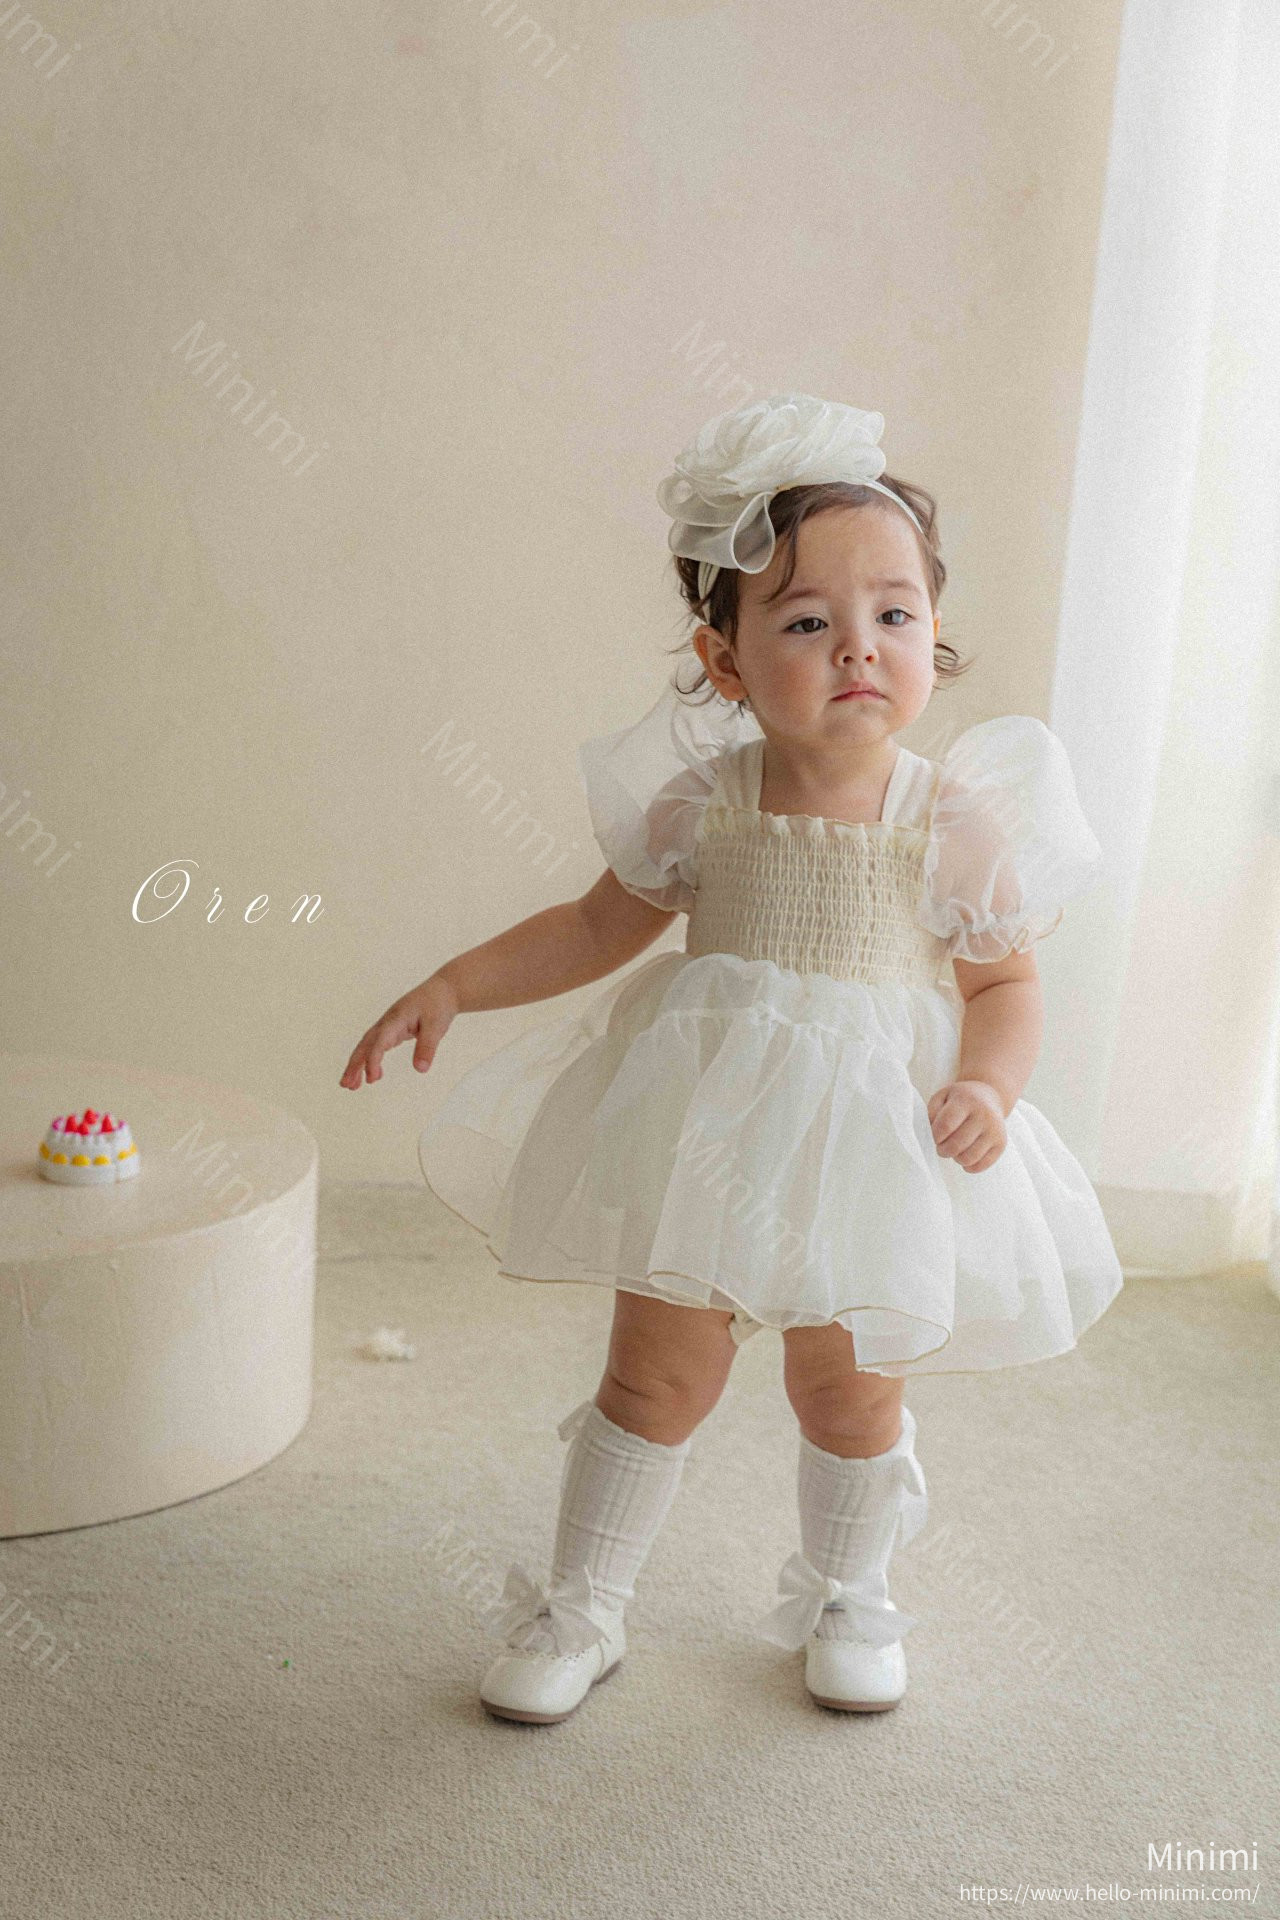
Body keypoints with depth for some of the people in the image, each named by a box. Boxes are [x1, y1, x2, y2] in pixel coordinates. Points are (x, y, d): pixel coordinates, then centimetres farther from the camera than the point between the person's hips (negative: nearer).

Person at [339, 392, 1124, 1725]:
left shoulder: (957, 822, -11)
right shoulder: (699, 801, -7)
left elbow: (1006, 984, -1)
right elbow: (601, 924, 7)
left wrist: (988, 1087, -21)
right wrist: (451, 988, 2)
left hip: (874, 1140, 0)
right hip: (700, 1125, 1)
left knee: (849, 1388, 13)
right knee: (657, 1374, 10)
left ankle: (845, 1601, 41)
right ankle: (580, 1610, 30)